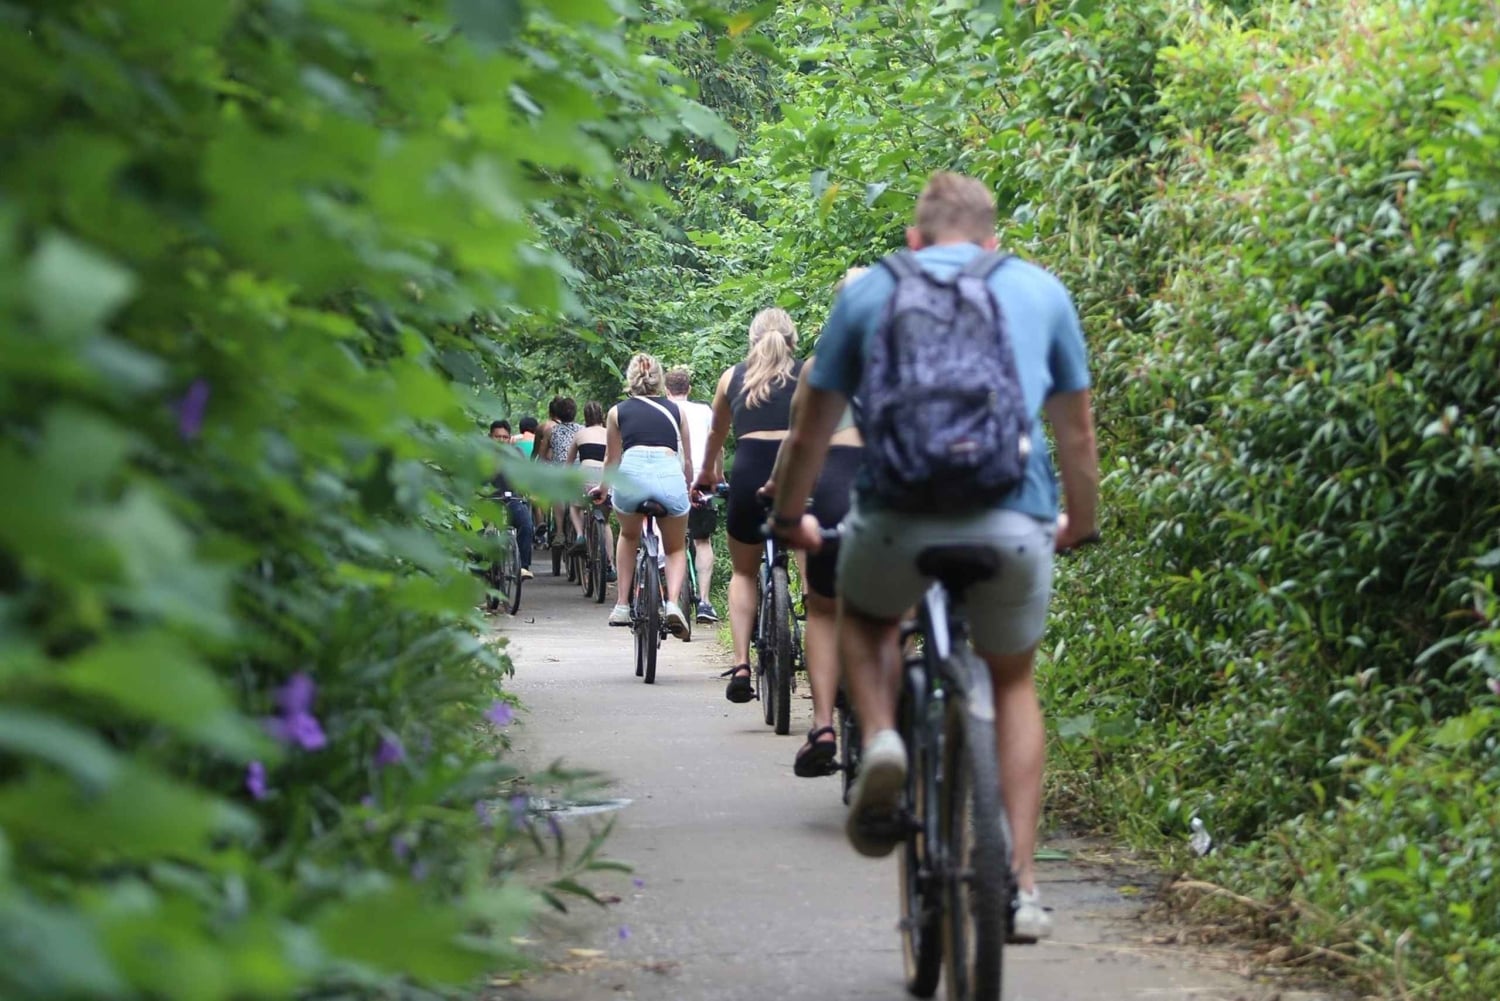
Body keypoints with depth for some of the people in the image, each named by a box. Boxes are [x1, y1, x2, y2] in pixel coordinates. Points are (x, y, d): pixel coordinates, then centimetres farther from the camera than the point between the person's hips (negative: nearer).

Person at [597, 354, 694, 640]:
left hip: (631, 475, 0)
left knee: (628, 536, 31)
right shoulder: (675, 411, 22)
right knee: (676, 549, 21)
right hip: (669, 474, 0)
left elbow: (611, 459, 30)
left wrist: (602, 489, 49)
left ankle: (621, 606, 25)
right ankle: (673, 603, -6)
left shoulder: (618, 412, 20)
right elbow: (687, 460, 28)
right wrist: (688, 489, 47)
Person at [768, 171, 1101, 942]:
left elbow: (811, 433, 20)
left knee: (864, 618, 31)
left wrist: (789, 517, 36)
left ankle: (880, 740, 2)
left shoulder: (869, 291, 15)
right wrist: (1081, 525, 41)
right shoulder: (1041, 291, 17)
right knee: (1012, 684, 23)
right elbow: (1076, 431, 25)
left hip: (897, 518, -1)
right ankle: (1020, 885, 14)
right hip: (1014, 522, 1)